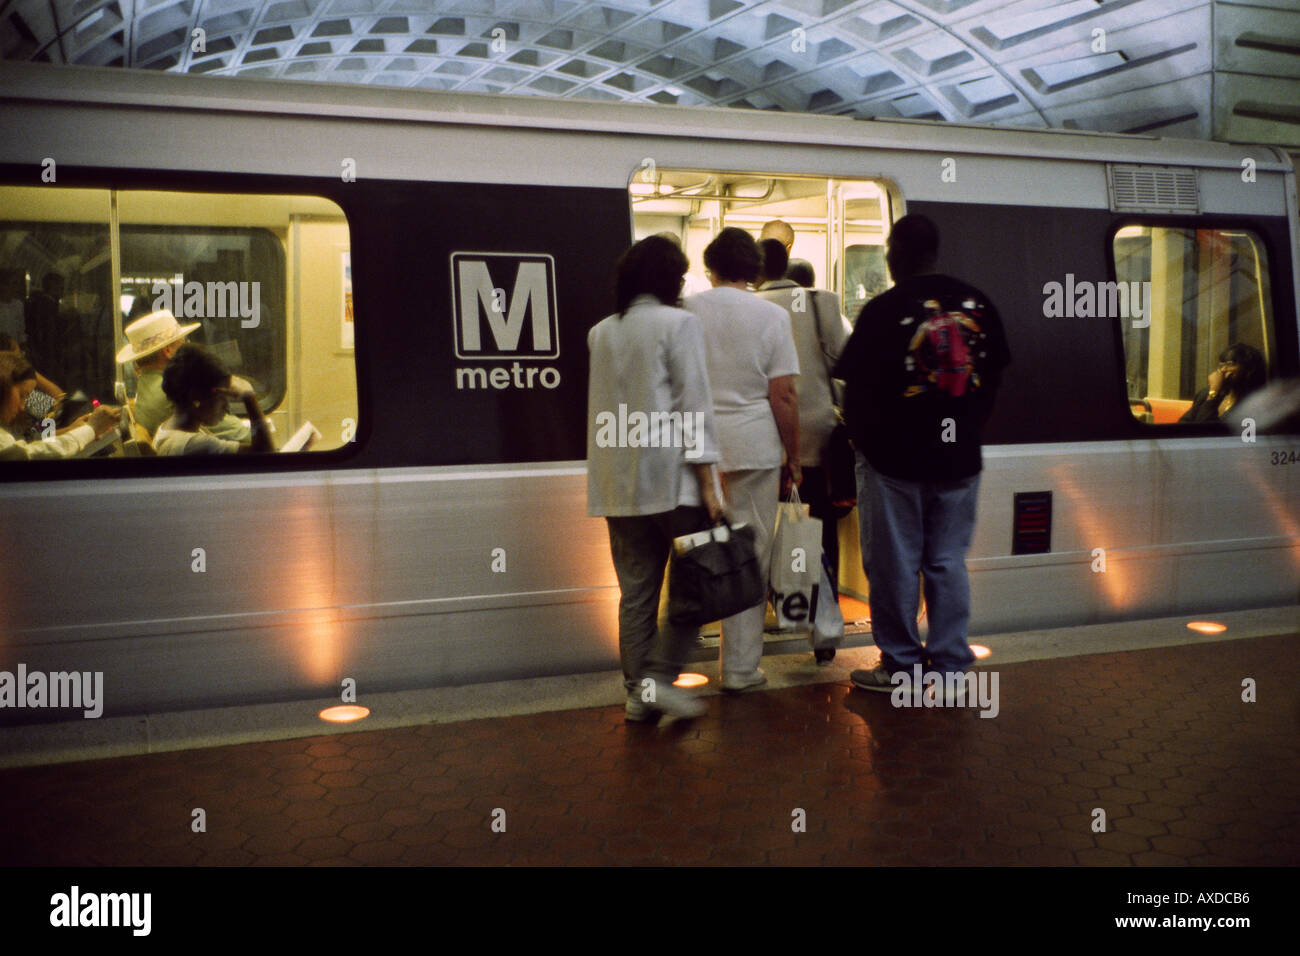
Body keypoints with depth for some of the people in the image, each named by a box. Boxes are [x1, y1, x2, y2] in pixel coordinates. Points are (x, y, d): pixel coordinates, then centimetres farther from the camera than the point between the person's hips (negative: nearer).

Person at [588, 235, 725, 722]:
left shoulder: (600, 332, 12)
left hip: (617, 481, 6)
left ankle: (637, 690, 13)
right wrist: (707, 482, -10)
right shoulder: (678, 323, -6)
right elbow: (693, 404, -10)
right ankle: (661, 676, -2)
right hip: (671, 474, -6)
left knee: (636, 590, 10)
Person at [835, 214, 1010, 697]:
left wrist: (862, 439, 10)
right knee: (948, 563, 11)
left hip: (895, 458, -4)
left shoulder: (884, 310, -12)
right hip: (958, 458, 5)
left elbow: (858, 388, -7)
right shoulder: (977, 304, 3)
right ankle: (950, 667, 16)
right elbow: (995, 374, 11)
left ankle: (901, 666, 14)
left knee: (895, 565, 6)